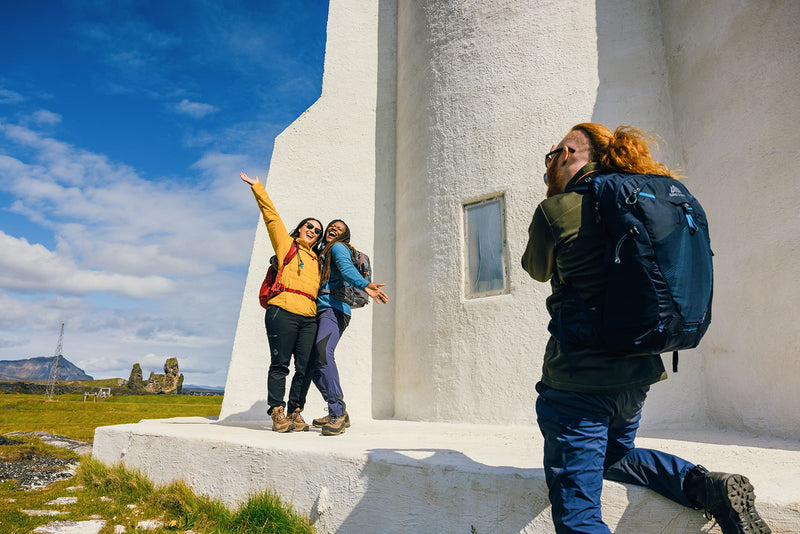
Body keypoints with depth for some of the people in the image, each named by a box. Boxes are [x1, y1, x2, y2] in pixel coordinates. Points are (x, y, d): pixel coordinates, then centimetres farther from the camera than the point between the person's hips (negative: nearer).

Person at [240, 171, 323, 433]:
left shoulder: (317, 261, 26)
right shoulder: (286, 244, 15)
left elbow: (322, 289, 34)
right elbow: (271, 215, 13)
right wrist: (258, 187, 12)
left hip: (309, 319, 5)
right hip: (283, 312, -5)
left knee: (303, 368, 0)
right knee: (280, 365, -5)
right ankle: (277, 413, -1)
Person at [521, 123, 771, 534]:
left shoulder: (556, 210, -11)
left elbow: (538, 270, 7)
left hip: (578, 380, -8)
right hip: (637, 375, 8)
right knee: (614, 456, 33)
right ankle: (710, 487, 14)